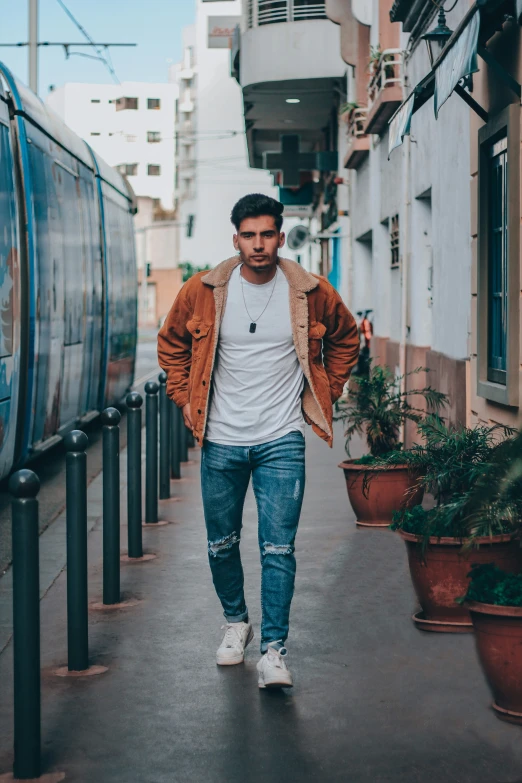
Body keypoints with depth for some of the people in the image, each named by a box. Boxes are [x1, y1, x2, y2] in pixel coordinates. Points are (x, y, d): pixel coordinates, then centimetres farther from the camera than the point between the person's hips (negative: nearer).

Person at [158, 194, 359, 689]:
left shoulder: (311, 293, -3)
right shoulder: (203, 291, -3)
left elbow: (345, 340, 15)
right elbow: (171, 344, 14)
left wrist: (324, 396, 9)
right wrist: (185, 399, 7)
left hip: (281, 442, -2)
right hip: (221, 442, 2)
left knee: (278, 548, -8)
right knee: (221, 544, 12)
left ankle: (273, 649, -3)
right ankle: (235, 622, 35)